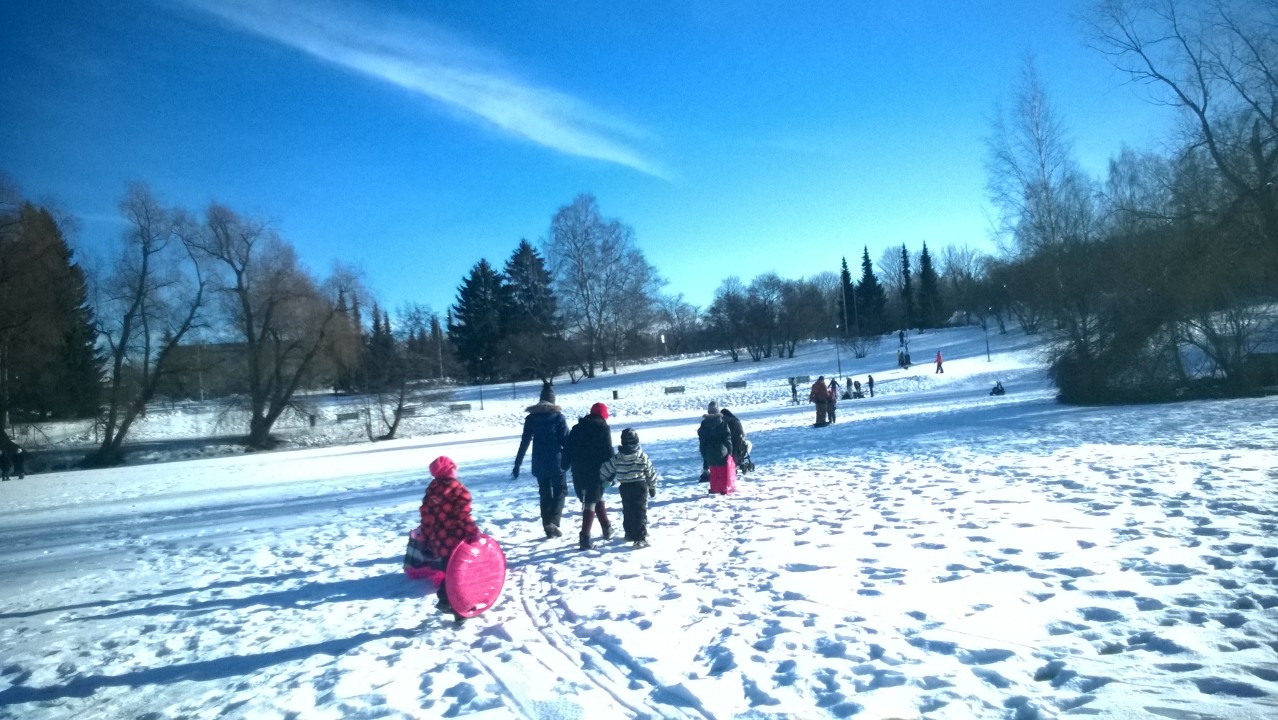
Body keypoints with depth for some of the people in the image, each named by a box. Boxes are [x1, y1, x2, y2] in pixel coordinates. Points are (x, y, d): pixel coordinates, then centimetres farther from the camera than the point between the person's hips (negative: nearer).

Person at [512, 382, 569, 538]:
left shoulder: (531, 417, 3)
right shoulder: (557, 416, -7)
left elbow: (524, 443, 3)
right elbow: (566, 440, -9)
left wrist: (517, 465, 7)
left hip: (539, 463, 3)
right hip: (556, 461, -3)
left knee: (545, 494, 15)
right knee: (560, 490, 9)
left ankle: (548, 527, 14)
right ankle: (553, 521, -10)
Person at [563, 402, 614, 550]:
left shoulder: (577, 428, 11)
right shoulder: (603, 428, -4)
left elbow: (568, 448, 9)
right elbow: (608, 452, -9)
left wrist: (564, 466, 16)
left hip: (578, 471, 5)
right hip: (596, 471, -5)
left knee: (597, 498, 21)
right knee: (592, 502, -1)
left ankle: (607, 529, 29)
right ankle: (585, 538, -9)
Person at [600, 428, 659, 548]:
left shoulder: (617, 458, -7)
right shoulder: (643, 457, -7)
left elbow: (605, 471, 1)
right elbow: (651, 474, 1)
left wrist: (607, 479, 23)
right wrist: (652, 488, 15)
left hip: (625, 488, 2)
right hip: (640, 486, -1)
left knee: (627, 511, 18)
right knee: (640, 511, -4)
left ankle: (630, 534, 28)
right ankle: (640, 537, -13)